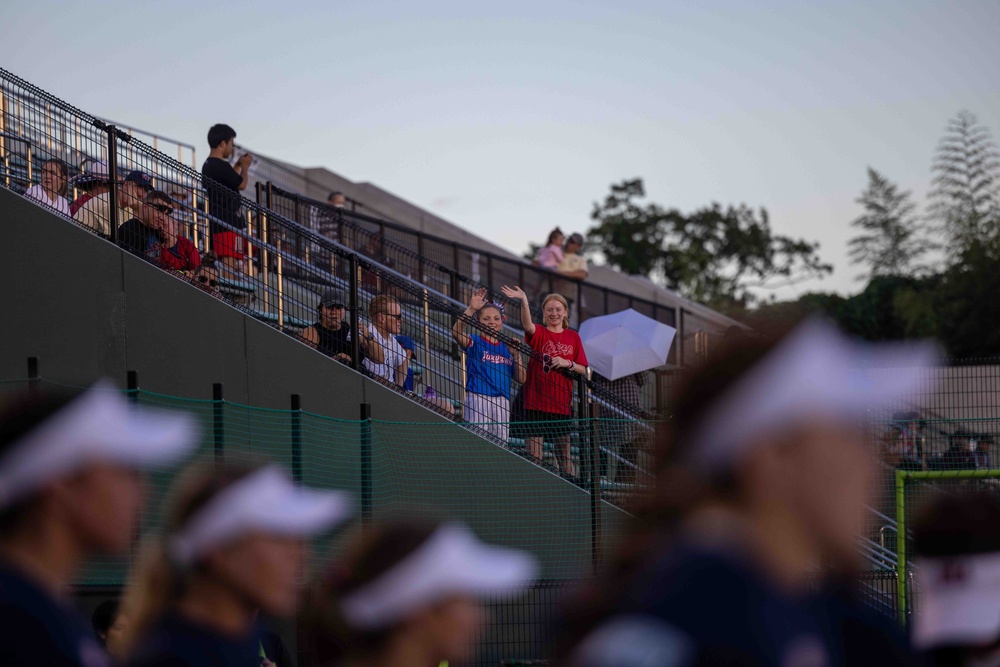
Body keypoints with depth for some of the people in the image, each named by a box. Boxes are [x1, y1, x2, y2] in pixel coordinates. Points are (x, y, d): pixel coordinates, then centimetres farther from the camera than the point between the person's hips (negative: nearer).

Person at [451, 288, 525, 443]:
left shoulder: (506, 347, 15)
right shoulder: (475, 342, 3)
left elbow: (521, 378, 12)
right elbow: (456, 332, -20)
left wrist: (516, 355, -2)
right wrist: (471, 309, -29)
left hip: (502, 401, 5)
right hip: (478, 398, -5)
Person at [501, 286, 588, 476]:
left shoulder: (573, 337, 9)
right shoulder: (538, 333, 1)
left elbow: (582, 370, 9)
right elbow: (528, 326, -24)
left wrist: (567, 364, -12)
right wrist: (524, 302, -41)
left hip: (562, 403, 2)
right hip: (536, 402, -2)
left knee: (564, 454, 9)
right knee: (533, 452, -5)